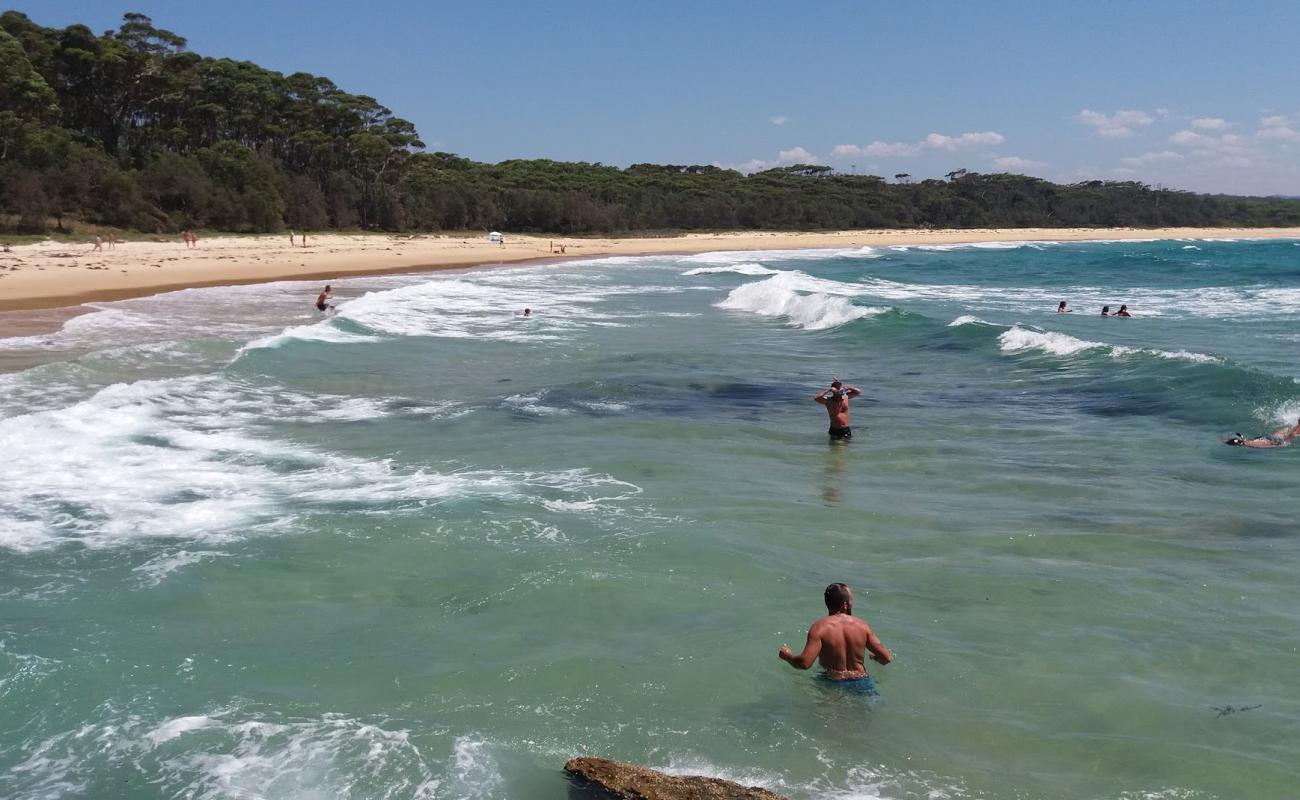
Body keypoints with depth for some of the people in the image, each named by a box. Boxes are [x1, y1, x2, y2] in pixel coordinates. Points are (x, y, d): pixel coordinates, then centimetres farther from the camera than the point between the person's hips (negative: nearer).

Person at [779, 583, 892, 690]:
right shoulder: (862, 625, 2)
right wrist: (874, 657, 28)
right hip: (861, 682, 3)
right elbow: (887, 658, 4)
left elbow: (804, 663, -17)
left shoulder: (819, 627, -9)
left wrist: (787, 656, 4)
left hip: (833, 683, -3)